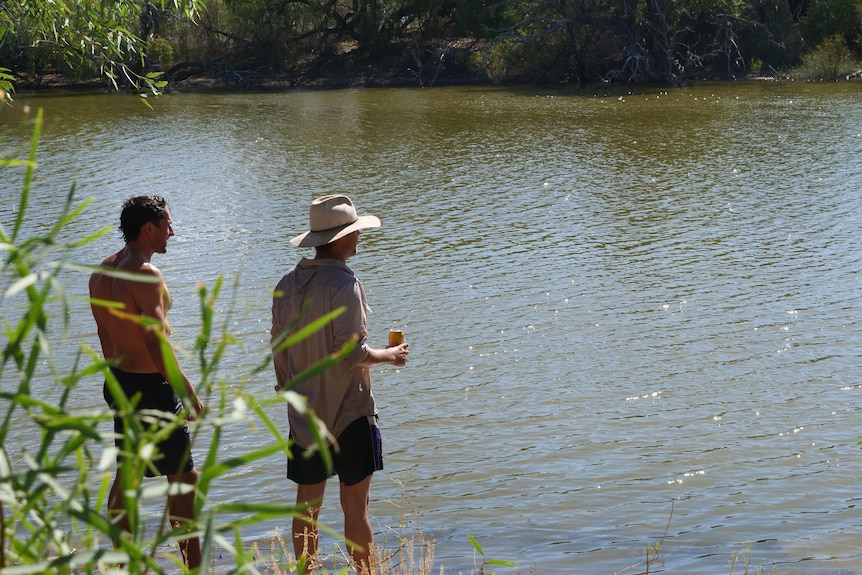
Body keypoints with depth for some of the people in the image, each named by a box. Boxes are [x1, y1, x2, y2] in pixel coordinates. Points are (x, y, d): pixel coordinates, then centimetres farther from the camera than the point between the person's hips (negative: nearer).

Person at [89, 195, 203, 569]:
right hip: (151, 385, -9)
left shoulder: (101, 273, 8)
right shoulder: (145, 274, -20)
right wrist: (188, 391, -18)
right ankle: (193, 566, 4)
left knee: (126, 475, 17)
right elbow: (156, 342, -23)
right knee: (184, 477, 0)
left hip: (119, 383, 9)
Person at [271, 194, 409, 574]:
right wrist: (389, 356, -3)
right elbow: (351, 353, -20)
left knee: (307, 505, 12)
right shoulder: (343, 284, -16)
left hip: (304, 413, 6)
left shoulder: (288, 284, 5)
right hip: (348, 413, -6)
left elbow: (279, 350, 10)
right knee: (355, 506, 1)